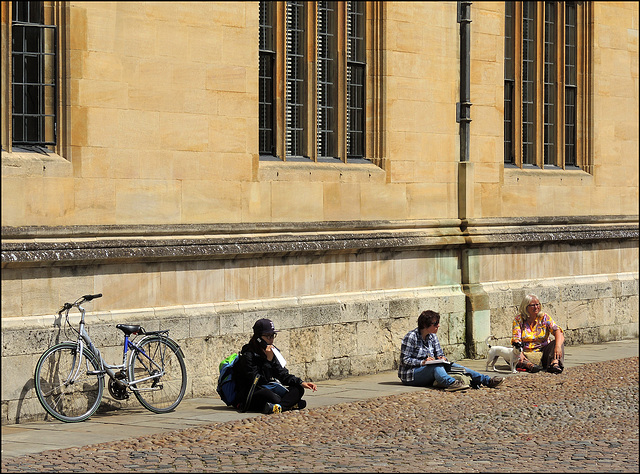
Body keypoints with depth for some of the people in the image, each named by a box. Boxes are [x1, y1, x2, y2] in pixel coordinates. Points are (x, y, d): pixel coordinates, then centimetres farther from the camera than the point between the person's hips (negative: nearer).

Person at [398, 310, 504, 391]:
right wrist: (422, 362, -27)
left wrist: (442, 358, -11)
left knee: (452, 366, -15)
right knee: (436, 366, -34)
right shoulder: (411, 337, -14)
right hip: (411, 375, -7)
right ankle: (451, 383, -66)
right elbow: (405, 360, -16)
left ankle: (487, 380, -28)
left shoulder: (432, 336, 9)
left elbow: (439, 354, 12)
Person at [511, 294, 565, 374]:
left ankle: (554, 363, -51)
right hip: (526, 354, -1)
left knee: (558, 342, -24)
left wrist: (558, 346, -33)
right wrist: (520, 354, -31)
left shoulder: (544, 317, 3)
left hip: (543, 352, 1)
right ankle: (528, 364, -56)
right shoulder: (518, 319, 1)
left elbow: (558, 331, -11)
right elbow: (516, 339, -9)